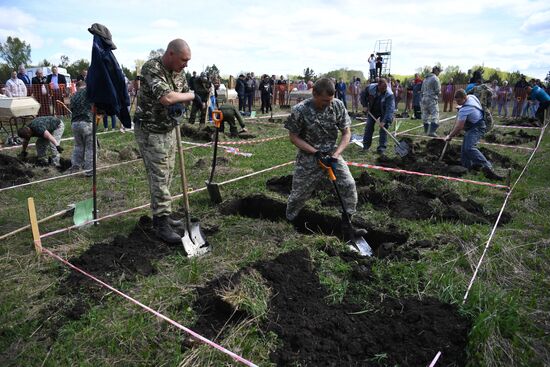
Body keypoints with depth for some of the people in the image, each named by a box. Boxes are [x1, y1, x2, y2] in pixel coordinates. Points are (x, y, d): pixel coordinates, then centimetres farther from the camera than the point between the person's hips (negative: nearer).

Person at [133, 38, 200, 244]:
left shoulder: (178, 72, 5)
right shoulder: (151, 68, -20)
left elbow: (185, 95, 13)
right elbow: (166, 97, -34)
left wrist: (179, 104, -11)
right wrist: (192, 96, -18)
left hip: (170, 129, 8)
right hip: (150, 132, -8)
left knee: (166, 176, 14)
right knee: (159, 178, -6)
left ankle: (161, 215, 27)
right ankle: (162, 225, 2)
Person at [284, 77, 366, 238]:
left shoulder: (338, 106, -12)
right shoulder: (300, 110, -21)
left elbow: (346, 133, -4)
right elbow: (293, 136, -10)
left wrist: (335, 155, -18)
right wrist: (315, 152, -19)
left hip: (331, 153, 3)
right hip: (308, 157, -2)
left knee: (349, 185, -11)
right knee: (299, 193, 5)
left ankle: (347, 226, 5)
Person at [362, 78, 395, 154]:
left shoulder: (389, 94, -32)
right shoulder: (371, 88, -21)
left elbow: (390, 108, -35)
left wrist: (385, 120, -41)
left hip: (384, 112, -3)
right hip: (372, 111, 3)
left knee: (383, 129, -6)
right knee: (368, 127, 4)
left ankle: (381, 147, 1)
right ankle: (366, 145, 16)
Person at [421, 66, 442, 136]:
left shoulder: (426, 78, 15)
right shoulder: (435, 78, -10)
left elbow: (422, 90, 17)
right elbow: (438, 91, -12)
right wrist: (437, 96, 8)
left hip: (424, 99, 8)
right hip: (432, 99, -8)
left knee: (425, 115, 13)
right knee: (435, 115, -9)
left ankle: (426, 130, 21)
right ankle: (431, 131, -19)